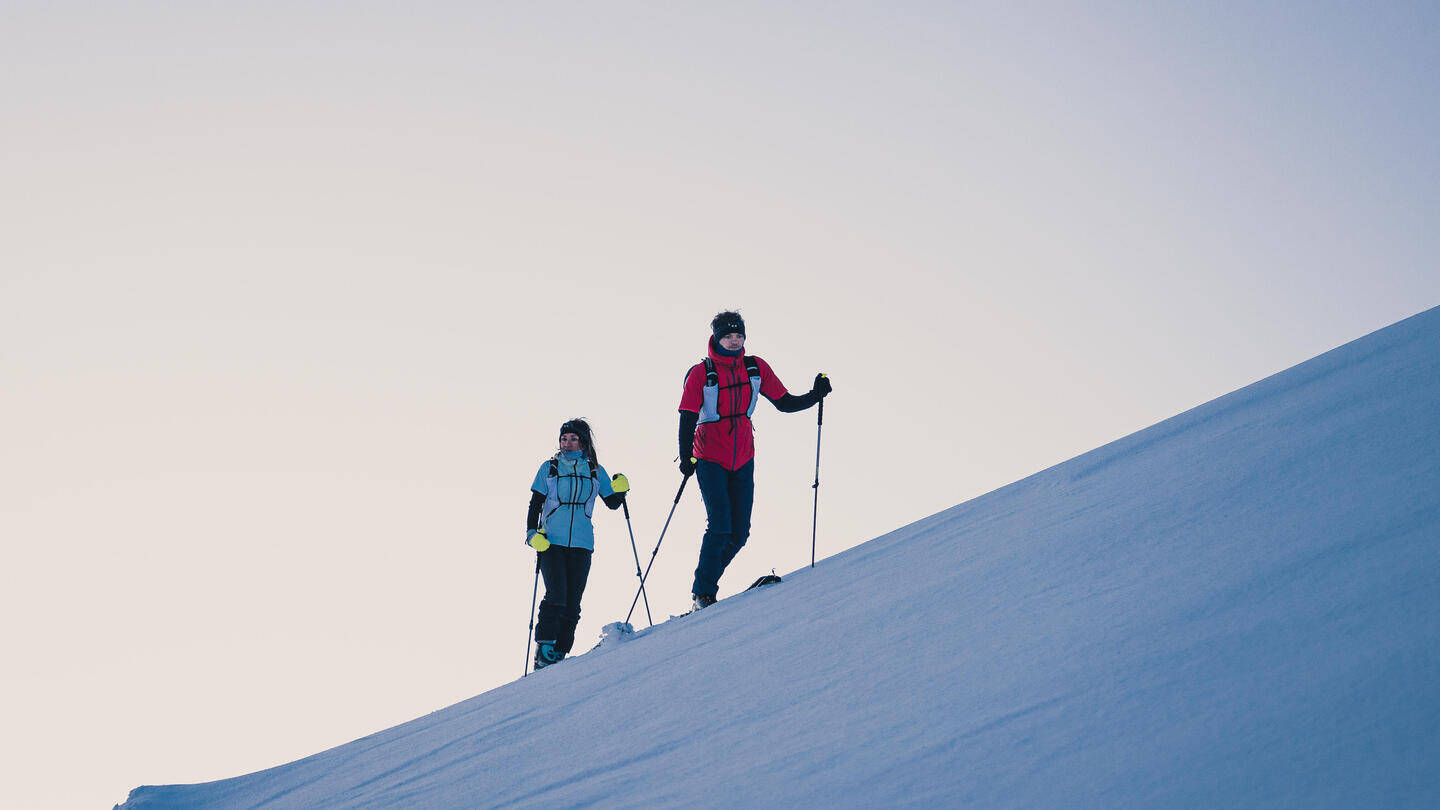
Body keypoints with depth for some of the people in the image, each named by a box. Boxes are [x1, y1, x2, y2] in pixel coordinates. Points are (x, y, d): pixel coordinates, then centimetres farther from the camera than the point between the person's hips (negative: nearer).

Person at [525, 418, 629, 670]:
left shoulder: (595, 471, 12)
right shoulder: (549, 468, 8)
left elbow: (612, 503, 15)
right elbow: (535, 505, 8)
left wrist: (619, 489, -7)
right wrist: (532, 534, -7)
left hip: (581, 545, 2)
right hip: (550, 542, -2)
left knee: (572, 602, -1)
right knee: (556, 594, -18)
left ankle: (560, 653, 4)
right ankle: (544, 648, -14)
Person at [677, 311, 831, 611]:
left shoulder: (756, 368, 3)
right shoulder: (700, 373, -9)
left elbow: (785, 403, 7)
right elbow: (688, 418, -14)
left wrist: (815, 395, -9)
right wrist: (686, 457, -26)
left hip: (742, 460, 4)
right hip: (710, 459, -4)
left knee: (739, 533, 2)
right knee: (720, 527, -17)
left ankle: (706, 584, 19)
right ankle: (702, 594, -7)